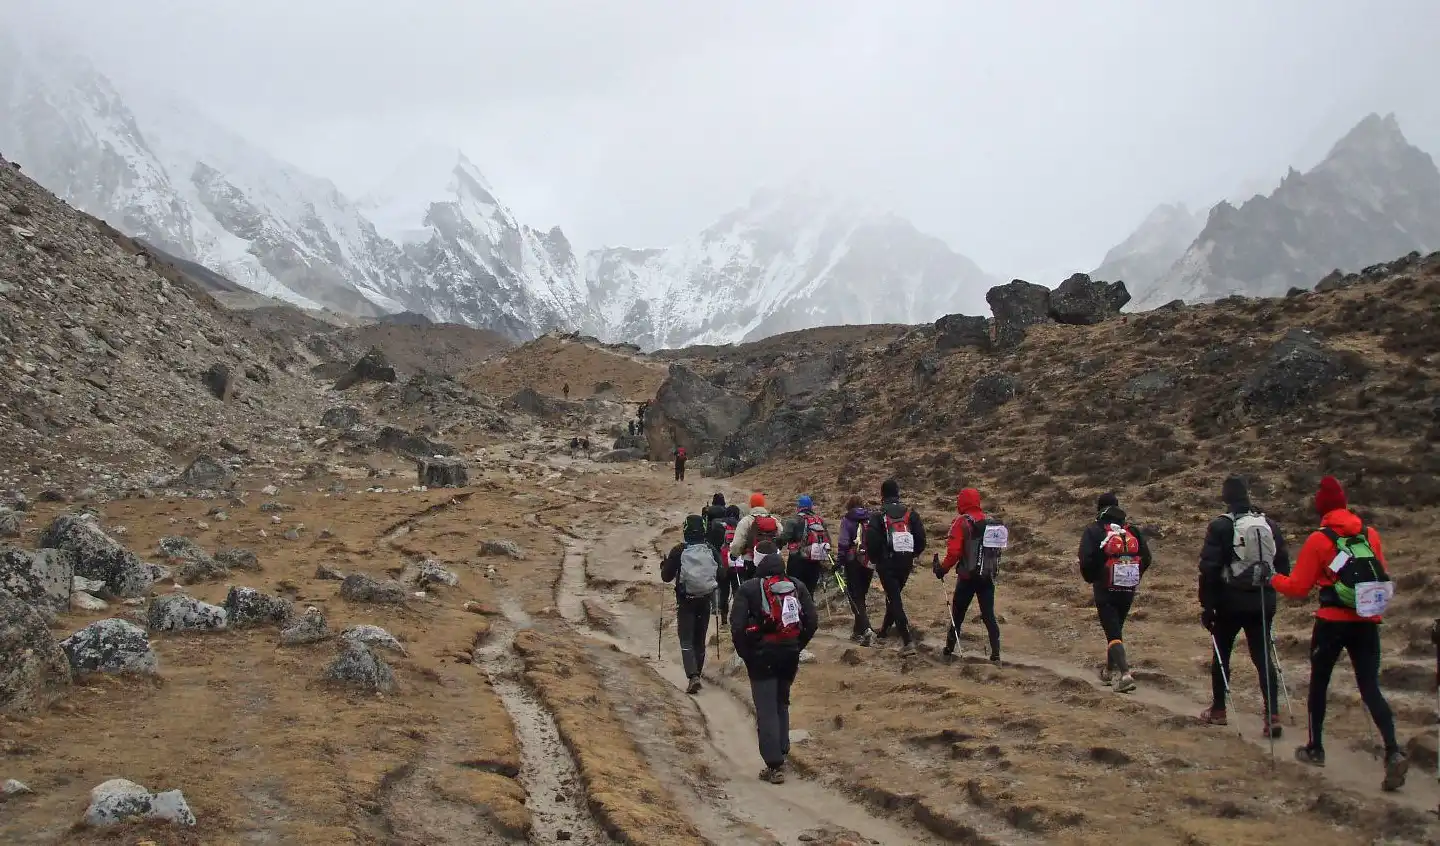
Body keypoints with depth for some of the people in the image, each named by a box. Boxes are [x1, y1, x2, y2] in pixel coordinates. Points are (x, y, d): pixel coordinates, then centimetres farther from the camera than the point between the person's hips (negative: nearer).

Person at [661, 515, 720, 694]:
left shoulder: (678, 551, -12)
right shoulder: (712, 551, -5)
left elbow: (666, 576, -7)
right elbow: (720, 577, 1)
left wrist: (664, 566, 14)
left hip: (685, 601, -3)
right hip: (705, 601, 3)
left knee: (686, 640, -2)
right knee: (700, 639, 17)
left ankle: (693, 676, -19)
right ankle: (697, 672, 27)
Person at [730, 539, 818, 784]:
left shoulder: (748, 589, -10)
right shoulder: (797, 586, 3)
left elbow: (737, 626, -16)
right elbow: (812, 622, 0)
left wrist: (745, 653, -2)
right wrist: (797, 647, 10)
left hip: (761, 656, -4)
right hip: (790, 656, 4)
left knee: (766, 711, 1)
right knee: (782, 704, 21)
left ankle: (775, 766, -3)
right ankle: (781, 754, 23)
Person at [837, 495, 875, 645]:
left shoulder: (847, 520, -4)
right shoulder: (871, 519, 9)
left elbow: (843, 543, -12)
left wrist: (840, 562, -8)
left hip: (854, 561, -5)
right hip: (870, 562, 5)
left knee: (854, 597, -3)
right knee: (861, 596, 17)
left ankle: (866, 629, -22)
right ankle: (858, 631, 22)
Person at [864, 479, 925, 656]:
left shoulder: (878, 516, -8)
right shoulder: (910, 513, 3)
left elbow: (871, 542, -13)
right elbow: (921, 537, 1)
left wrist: (874, 560, 4)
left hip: (887, 563, -4)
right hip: (906, 563, 4)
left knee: (894, 600, -4)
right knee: (894, 595, 23)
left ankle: (907, 642, -14)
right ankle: (884, 631, 38)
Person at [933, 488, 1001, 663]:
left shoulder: (961, 522, -11)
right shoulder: (990, 522, 5)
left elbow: (954, 551, -17)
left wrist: (943, 569, -5)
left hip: (968, 576, -4)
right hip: (987, 576, 4)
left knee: (958, 613, 12)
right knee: (989, 615, 6)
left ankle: (950, 647, 21)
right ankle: (995, 653, -2)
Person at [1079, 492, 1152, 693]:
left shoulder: (1094, 531, -6)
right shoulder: (1132, 531, 6)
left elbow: (1086, 561, -14)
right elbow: (1146, 558, 2)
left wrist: (1091, 579, 5)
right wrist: (1134, 578, 15)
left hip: (1105, 591, -4)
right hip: (1128, 590, 5)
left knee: (1113, 633, -5)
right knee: (1116, 628, 21)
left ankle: (1125, 674, -23)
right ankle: (1110, 671, 32)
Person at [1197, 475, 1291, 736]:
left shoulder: (1221, 526, -9)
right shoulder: (1269, 524, 6)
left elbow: (1209, 568, -12)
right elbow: (1283, 563, 10)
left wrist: (1206, 605, -7)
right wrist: (1271, 591, 17)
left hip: (1231, 600, -4)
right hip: (1263, 602, 4)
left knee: (1221, 654, 12)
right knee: (1263, 656, 5)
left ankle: (1218, 711, 18)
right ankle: (1272, 716, -4)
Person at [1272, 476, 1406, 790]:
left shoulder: (1319, 539, -7)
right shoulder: (1371, 534, 4)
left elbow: (1298, 588, -5)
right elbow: (1385, 576, 12)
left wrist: (1273, 578, 12)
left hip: (1332, 623, -3)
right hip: (1368, 623, 3)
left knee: (1319, 683, 16)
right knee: (1370, 689, 4)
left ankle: (1315, 748, 25)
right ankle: (1393, 752, -15)